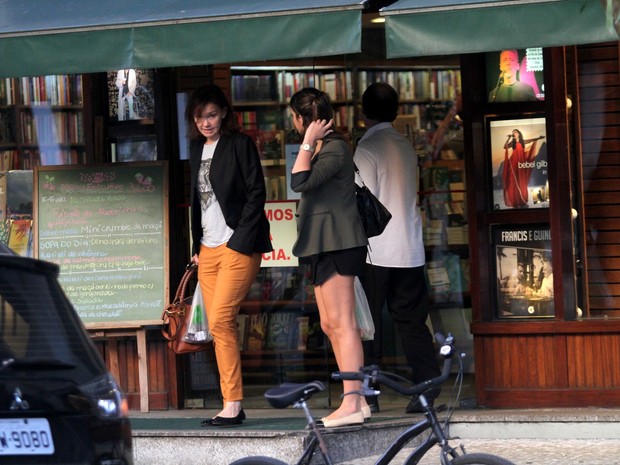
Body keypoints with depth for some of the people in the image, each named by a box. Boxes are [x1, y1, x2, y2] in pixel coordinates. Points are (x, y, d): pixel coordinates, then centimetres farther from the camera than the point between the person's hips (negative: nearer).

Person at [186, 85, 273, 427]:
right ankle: (232, 407, 6)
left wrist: (241, 240, -14)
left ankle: (232, 404, -10)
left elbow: (256, 193, -8)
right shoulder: (197, 148, 17)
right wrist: (196, 246, 14)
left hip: (238, 246, -7)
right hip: (208, 248, 7)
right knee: (220, 326, 4)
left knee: (220, 321, -14)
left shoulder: (239, 144, -4)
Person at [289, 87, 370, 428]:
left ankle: (351, 404, -15)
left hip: (336, 243, -11)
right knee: (330, 326, 11)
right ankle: (357, 400, 13)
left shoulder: (335, 148, -12)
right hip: (324, 246, 11)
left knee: (341, 323, -13)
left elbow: (300, 182, -24)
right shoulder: (322, 147, 18)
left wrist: (308, 141, -17)